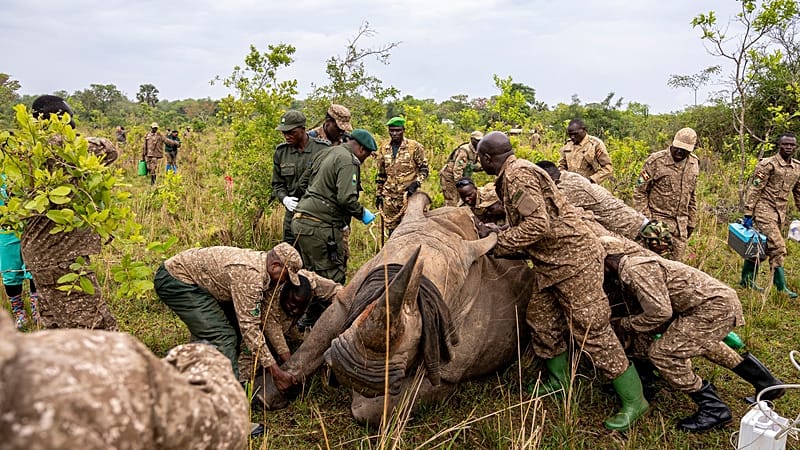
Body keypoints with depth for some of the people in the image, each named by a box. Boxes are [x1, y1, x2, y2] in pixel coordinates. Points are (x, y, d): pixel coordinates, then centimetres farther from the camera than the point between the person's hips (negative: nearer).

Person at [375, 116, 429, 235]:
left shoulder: (415, 147, -2)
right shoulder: (384, 150, 12)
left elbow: (424, 169, 0)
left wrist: (416, 183, -17)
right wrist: (378, 194, 17)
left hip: (408, 195, -4)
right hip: (389, 197, 4)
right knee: (391, 228, 9)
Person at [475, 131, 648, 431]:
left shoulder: (518, 174, -18)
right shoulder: (512, 174, 13)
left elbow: (537, 225, -24)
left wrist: (497, 242, -17)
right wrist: (497, 231, 9)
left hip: (574, 258, -10)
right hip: (549, 263, 11)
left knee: (591, 330, -6)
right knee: (541, 320, 16)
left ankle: (633, 401, 5)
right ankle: (558, 381, 33)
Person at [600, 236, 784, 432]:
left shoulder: (635, 270, -18)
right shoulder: (637, 264, 13)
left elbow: (659, 312, -24)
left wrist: (624, 324, -9)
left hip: (714, 307, -11)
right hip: (724, 300, 11)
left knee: (662, 353, -12)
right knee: (702, 341, 38)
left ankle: (713, 408, 1)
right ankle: (767, 384, 49)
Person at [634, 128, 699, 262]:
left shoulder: (694, 164, 8)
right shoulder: (655, 161, -10)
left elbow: (691, 195, 18)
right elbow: (640, 192, -7)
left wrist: (691, 221, 16)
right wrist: (645, 219, -12)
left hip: (681, 224, 5)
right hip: (658, 220, -5)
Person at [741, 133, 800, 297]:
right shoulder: (768, 164, -9)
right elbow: (755, 190, -11)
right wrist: (748, 214, -14)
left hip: (780, 214, 6)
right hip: (764, 211, -6)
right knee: (777, 247, -11)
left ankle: (747, 279, 22)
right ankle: (781, 287, -5)